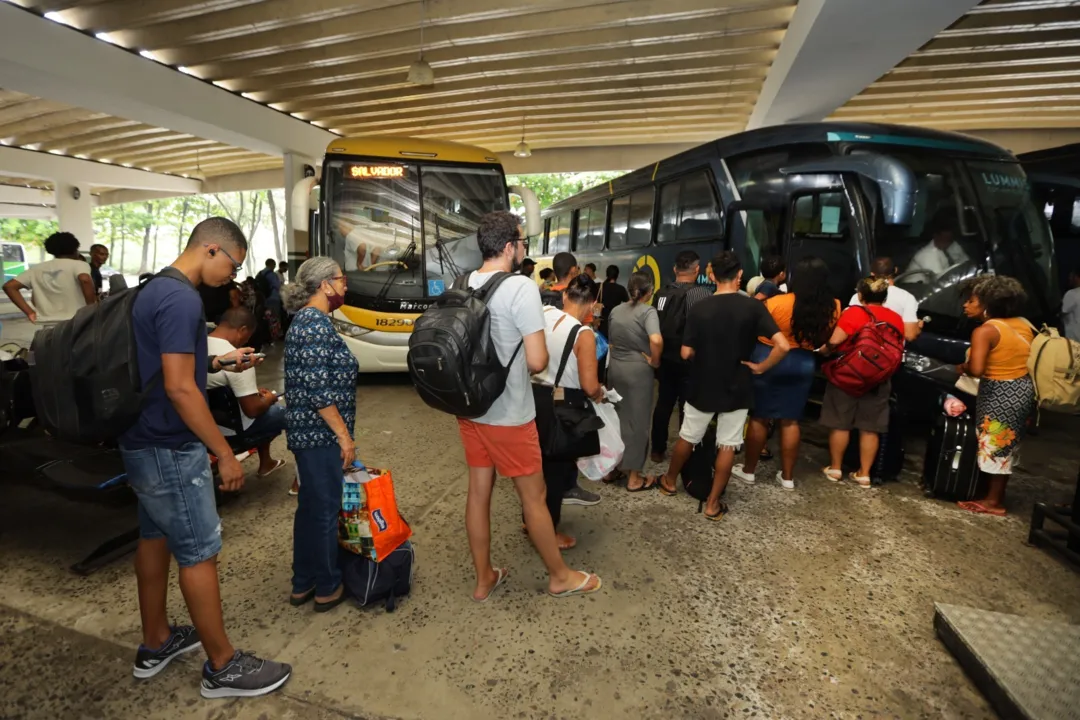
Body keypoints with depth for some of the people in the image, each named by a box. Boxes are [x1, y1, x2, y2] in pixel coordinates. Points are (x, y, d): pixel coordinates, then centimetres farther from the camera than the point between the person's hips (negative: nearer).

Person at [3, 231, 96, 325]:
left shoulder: (37, 269, 15)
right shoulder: (78, 264, -1)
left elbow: (9, 286, 10)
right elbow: (85, 280, -23)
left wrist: (29, 312, 8)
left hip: (48, 327, 5)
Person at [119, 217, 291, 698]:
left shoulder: (154, 289, 10)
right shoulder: (181, 300, -22)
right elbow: (180, 389, -25)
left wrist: (219, 361, 9)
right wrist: (225, 453, -19)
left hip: (143, 442, 10)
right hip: (170, 449, -10)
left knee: (154, 538, 20)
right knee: (199, 553, 1)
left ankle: (155, 644, 37)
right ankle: (222, 667, 15)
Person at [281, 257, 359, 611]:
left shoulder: (305, 319, 13)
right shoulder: (317, 324, -18)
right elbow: (319, 390, -23)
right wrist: (344, 435, -18)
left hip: (307, 432, 10)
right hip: (321, 434, -10)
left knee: (309, 506, 18)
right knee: (325, 509, 4)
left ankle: (303, 584, 31)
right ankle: (328, 588, 20)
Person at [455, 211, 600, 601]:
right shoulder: (521, 287, -19)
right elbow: (537, 361, -23)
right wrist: (542, 352, -1)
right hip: (508, 415, -7)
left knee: (478, 492, 16)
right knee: (534, 497, 10)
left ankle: (483, 579, 32)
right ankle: (560, 576, 30)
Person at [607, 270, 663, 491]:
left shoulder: (615, 311, 7)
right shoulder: (648, 311, -14)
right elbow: (656, 340, -29)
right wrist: (654, 361, -15)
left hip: (615, 367, 6)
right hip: (638, 370, -6)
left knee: (617, 417, 18)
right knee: (636, 421, 4)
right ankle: (634, 478, 13)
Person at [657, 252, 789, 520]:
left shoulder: (699, 308, -9)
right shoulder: (753, 306, -12)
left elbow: (686, 353, -8)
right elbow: (782, 346, -19)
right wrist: (761, 367, -4)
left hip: (703, 387, 1)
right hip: (736, 389, -1)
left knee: (687, 437, 19)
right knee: (728, 446, 11)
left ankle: (669, 481, 38)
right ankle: (713, 504, 18)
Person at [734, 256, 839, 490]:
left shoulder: (777, 302, -20)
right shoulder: (833, 308, -7)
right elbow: (823, 340, 6)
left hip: (767, 360, -3)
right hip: (803, 364, 4)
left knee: (759, 418, 9)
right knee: (791, 421, 13)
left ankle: (748, 470, 21)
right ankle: (787, 477, 22)